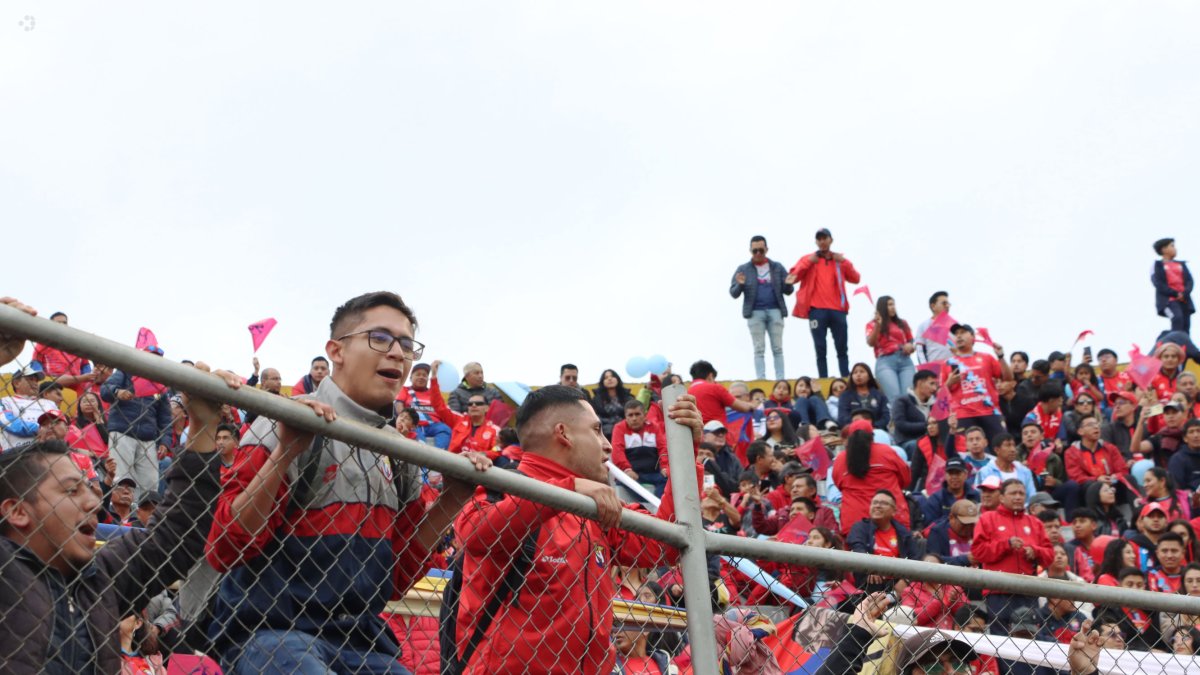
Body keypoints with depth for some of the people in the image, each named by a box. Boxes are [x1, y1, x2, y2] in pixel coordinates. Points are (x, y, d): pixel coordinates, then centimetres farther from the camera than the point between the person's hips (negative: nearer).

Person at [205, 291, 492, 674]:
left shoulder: (399, 454, 14)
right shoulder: (285, 426, -4)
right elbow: (224, 553, -11)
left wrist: (450, 502, 8)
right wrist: (284, 453, -19)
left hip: (362, 640, 6)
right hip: (271, 631, -6)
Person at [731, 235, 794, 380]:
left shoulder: (777, 267, 10)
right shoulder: (743, 269, 7)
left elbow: (788, 291, 11)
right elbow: (733, 293, 4)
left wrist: (789, 284, -13)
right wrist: (740, 285, -17)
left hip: (775, 311, 1)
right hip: (755, 313, -1)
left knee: (777, 348, 2)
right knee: (759, 350, -1)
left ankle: (780, 379, 2)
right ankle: (760, 379, -2)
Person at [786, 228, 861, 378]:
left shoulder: (840, 260, 16)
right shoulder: (808, 259, 11)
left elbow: (855, 279, 7)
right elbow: (792, 277, 0)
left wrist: (844, 263, -4)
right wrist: (808, 262, -8)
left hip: (838, 309, 2)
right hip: (817, 310, -2)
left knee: (842, 349, 1)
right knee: (820, 350, -4)